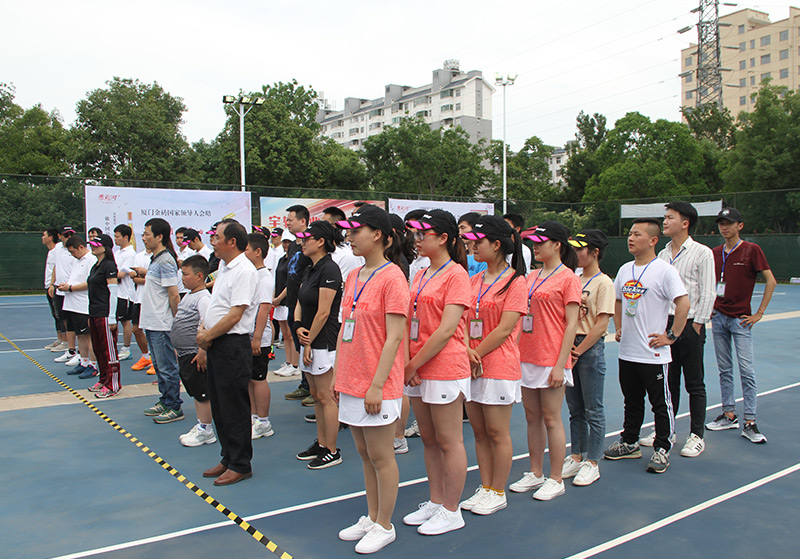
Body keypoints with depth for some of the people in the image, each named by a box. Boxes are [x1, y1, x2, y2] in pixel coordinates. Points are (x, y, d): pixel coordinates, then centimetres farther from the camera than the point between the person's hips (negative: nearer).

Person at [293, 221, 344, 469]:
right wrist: (298, 327, -4)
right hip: (309, 341, 10)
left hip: (324, 343, -10)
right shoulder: (310, 270, 13)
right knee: (316, 395, 16)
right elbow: (300, 303, 14)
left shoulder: (329, 269, -16)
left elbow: (323, 312, -19)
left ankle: (332, 451, 10)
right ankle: (321, 444, 28)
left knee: (325, 397, -1)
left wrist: (309, 342, -13)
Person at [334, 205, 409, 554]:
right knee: (365, 454, 17)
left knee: (380, 457, 5)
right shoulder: (353, 276, 10)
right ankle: (371, 518, 32)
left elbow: (394, 337, -17)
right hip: (351, 382, 8)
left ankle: (384, 526, 21)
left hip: (377, 386, -8)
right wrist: (338, 374, 13)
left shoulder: (392, 277, -14)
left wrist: (376, 385, -18)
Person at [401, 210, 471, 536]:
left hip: (445, 370, -8)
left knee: (449, 442, 4)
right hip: (417, 371, 8)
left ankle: (451, 511, 17)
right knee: (429, 440, 16)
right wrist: (409, 364, -2)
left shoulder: (456, 274, -11)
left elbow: (446, 330, -17)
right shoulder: (420, 276, 13)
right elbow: (411, 323, 12)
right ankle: (435, 502, 31)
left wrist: (413, 365, -14)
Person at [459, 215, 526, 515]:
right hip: (471, 366, 7)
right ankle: (485, 488, 26)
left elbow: (504, 328, -14)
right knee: (479, 432, 13)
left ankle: (498, 493, 18)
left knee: (497, 433, 4)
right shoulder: (474, 280, 11)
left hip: (499, 366, -6)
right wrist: (466, 351, -9)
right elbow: (463, 319, 8)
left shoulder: (515, 281, -9)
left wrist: (476, 355, -13)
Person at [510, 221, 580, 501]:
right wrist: (516, 352, 10)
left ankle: (556, 480, 14)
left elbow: (571, 325, -11)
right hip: (527, 357, 7)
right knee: (532, 417, 12)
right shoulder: (531, 277, 12)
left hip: (551, 360, -6)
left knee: (551, 419, 1)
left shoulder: (568, 277, -7)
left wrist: (560, 365, -15)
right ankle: (535, 474, 25)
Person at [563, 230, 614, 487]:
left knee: (593, 410, 3)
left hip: (591, 348, -6)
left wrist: (578, 351, -15)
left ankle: (592, 463, 13)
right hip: (570, 346, 7)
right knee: (575, 409, 14)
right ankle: (576, 457, 25)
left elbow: (601, 324, -14)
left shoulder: (604, 283, -8)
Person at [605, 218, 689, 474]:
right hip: (626, 351, 7)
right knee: (632, 402, 18)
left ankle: (662, 449, 18)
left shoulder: (664, 270, -12)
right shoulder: (625, 269, 9)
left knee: (660, 403, 5)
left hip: (653, 354, -7)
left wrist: (671, 335, -17)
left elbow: (684, 304, -18)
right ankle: (629, 443, 31)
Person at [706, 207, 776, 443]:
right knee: (724, 369, 9)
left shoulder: (751, 250, -5)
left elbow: (771, 281, -6)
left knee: (746, 370, -6)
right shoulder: (715, 253, 9)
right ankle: (729, 415, 18)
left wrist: (759, 313, -8)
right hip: (718, 317, 5)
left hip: (741, 318, -5)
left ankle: (749, 423, -1)